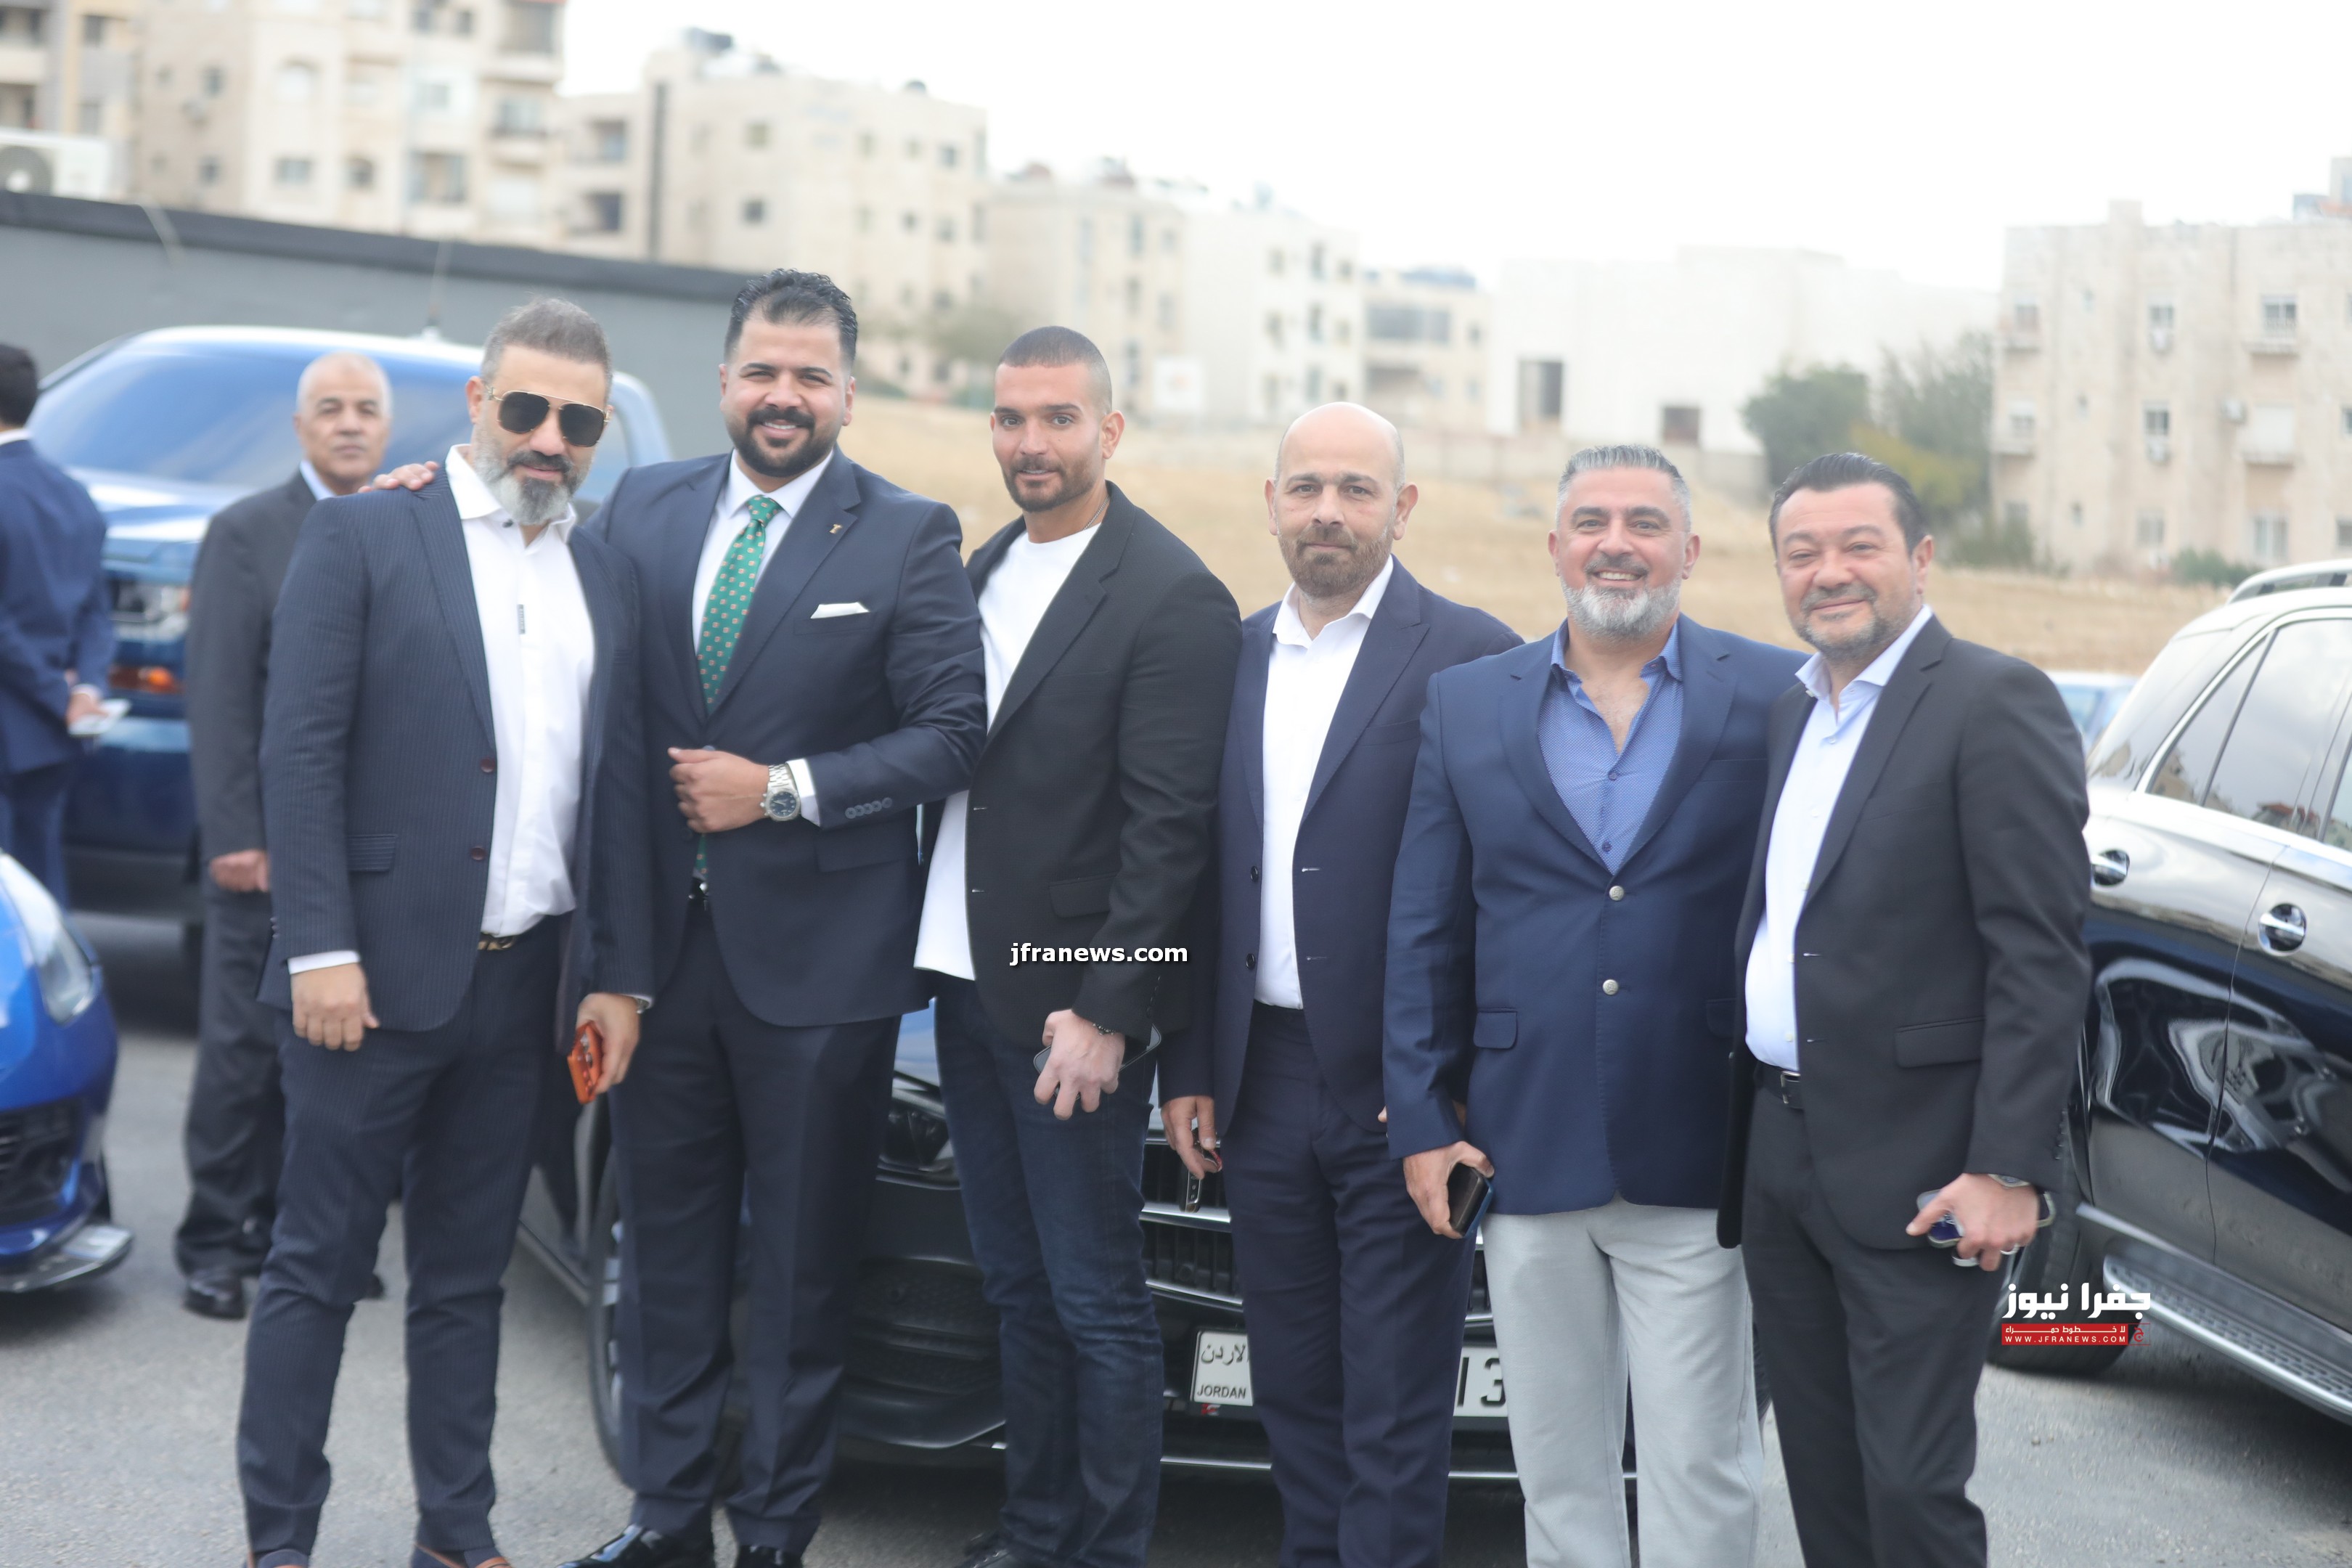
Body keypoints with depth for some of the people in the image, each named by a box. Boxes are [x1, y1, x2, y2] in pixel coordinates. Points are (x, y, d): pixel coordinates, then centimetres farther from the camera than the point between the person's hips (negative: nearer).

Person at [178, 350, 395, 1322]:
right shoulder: (246, 533, 0)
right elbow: (218, 697, -5)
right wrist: (232, 835, -10)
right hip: (272, 841, -3)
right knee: (244, 1046, 1)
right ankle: (215, 1243, 9)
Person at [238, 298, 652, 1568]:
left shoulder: (606, 580, 13)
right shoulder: (358, 538, -3)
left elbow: (617, 786, 13)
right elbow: (299, 749, -8)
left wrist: (618, 974, 8)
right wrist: (320, 949, -15)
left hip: (521, 983, 5)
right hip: (377, 974, -5)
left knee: (468, 1275, 13)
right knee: (318, 1268, 3)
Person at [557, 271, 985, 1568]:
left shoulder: (910, 536, -4)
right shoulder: (642, 509, 8)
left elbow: (950, 735, -8)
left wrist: (785, 790, -14)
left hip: (819, 958, -4)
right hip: (663, 936, 4)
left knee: (802, 1261, 6)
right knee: (666, 1243, 13)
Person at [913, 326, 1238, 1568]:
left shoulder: (1172, 598, -11)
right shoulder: (982, 571, 13)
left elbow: (1168, 824, -15)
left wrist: (1104, 1009, -18)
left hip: (1071, 1002, -8)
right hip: (966, 984, 8)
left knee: (1096, 1303, 1)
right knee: (1017, 1289, 16)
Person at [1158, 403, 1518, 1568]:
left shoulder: (1469, 659, -7)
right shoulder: (1234, 657, 11)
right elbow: (1201, 881, 14)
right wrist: (1185, 1069, 9)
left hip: (1401, 1091, -5)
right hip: (1264, 1081, 6)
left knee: (1396, 1415, 2)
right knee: (1295, 1389, 15)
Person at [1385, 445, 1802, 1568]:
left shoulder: (1774, 698, 1)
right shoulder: (1467, 705, 8)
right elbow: (1423, 931, 8)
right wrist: (1421, 1117, 3)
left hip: (1698, 1165, -2)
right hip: (1528, 1156, 2)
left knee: (1700, 1467, 3)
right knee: (1557, 1463, 12)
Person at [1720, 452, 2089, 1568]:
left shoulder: (1995, 704, -10)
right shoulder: (1789, 714, 15)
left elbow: (2043, 954, -15)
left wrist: (2009, 1170, -20)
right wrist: (1740, 1125, 11)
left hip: (1913, 1171, -8)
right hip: (1781, 1155, 8)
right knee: (1820, 1474, 15)